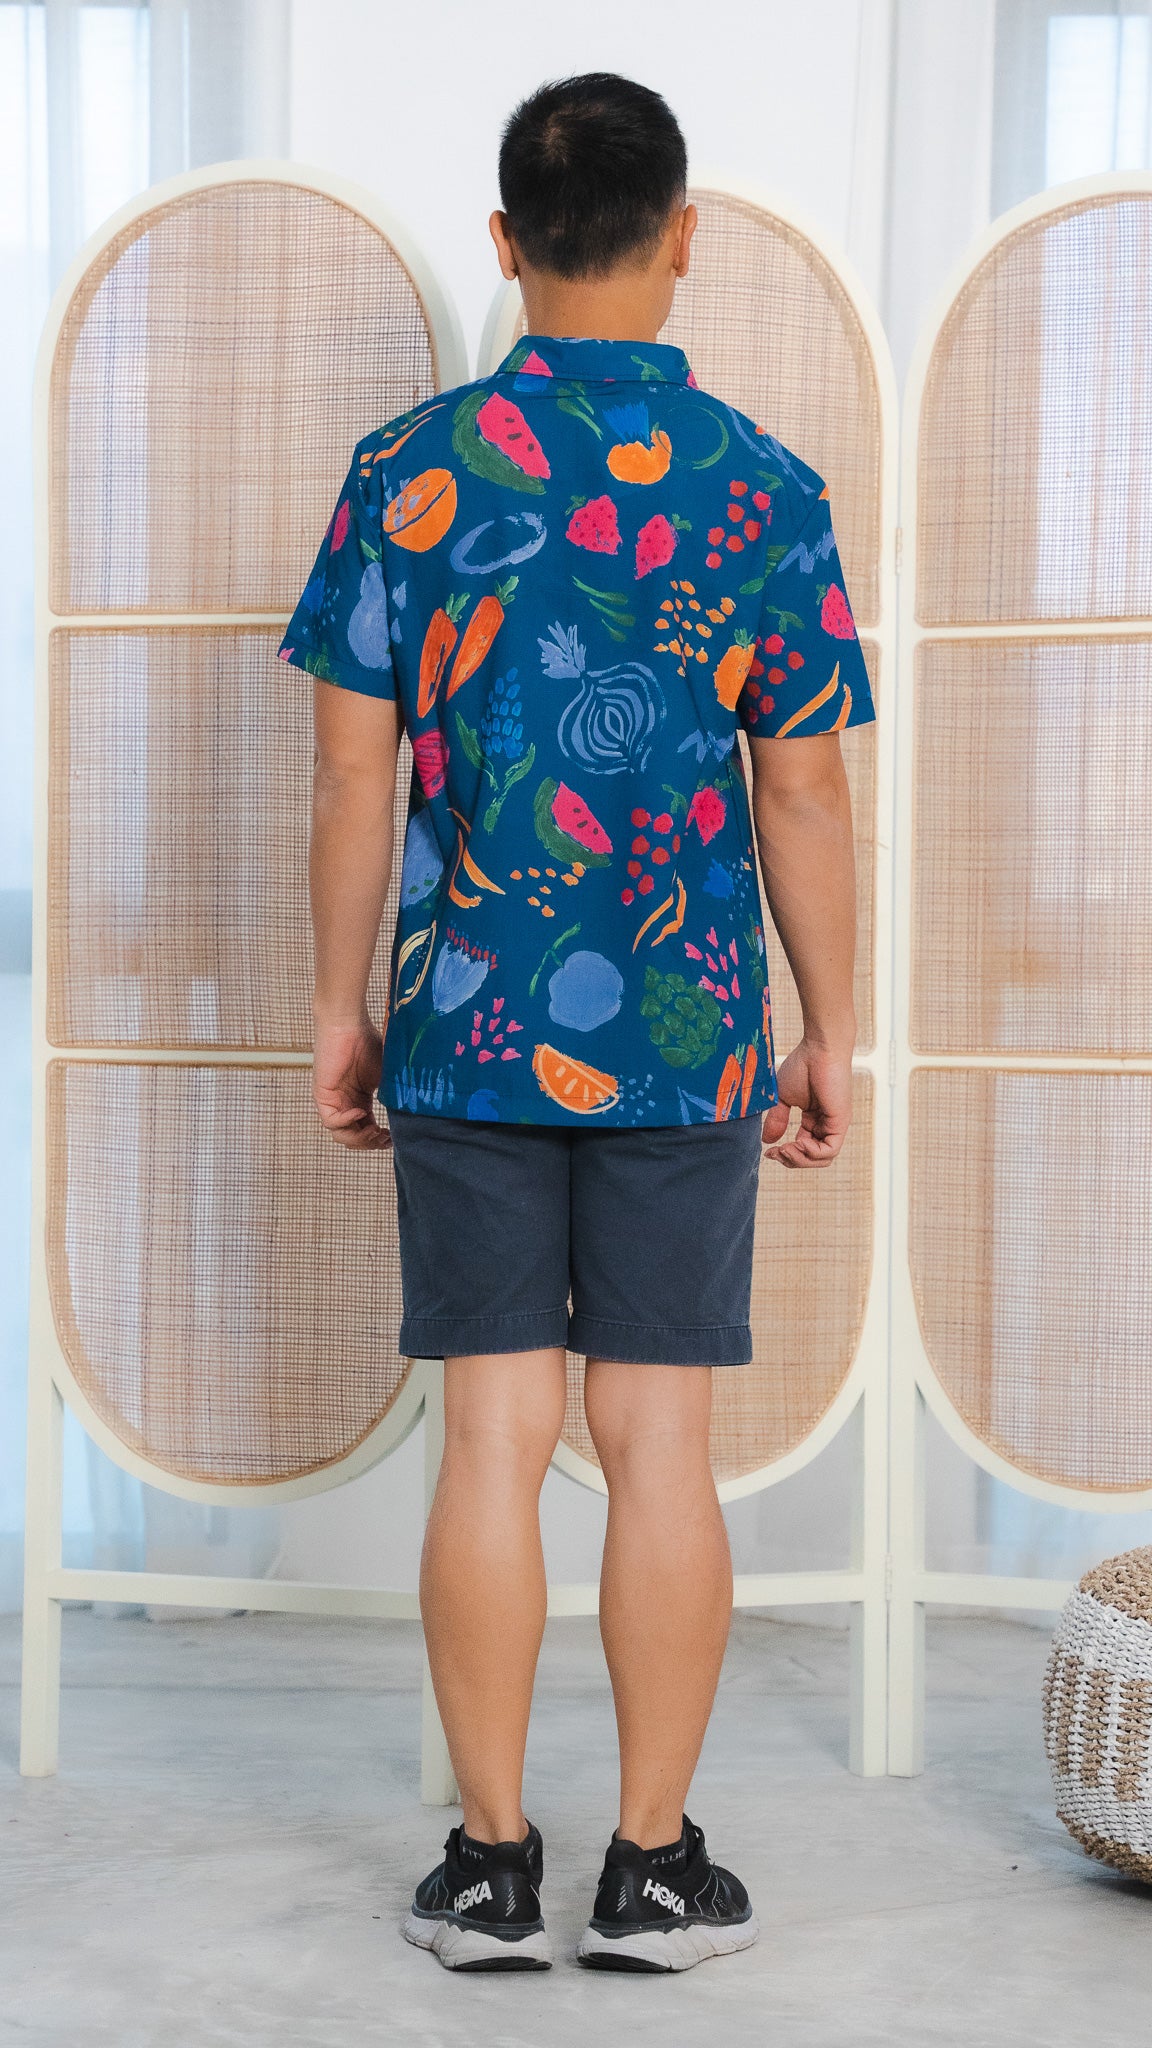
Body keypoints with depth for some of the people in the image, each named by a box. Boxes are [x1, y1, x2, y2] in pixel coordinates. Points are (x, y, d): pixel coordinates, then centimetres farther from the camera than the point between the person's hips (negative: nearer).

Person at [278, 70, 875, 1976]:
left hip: (465, 1030, 1)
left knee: (494, 1440, 5)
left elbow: (356, 769, 0)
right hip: (688, 1037, 0)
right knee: (662, 1444, 5)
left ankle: (491, 1865, 13)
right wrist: (833, 1032, 9)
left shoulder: (411, 468, -1)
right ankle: (656, 1868, 14)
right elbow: (804, 796, 0)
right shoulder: (764, 488, -2)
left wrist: (343, 1006, 9)